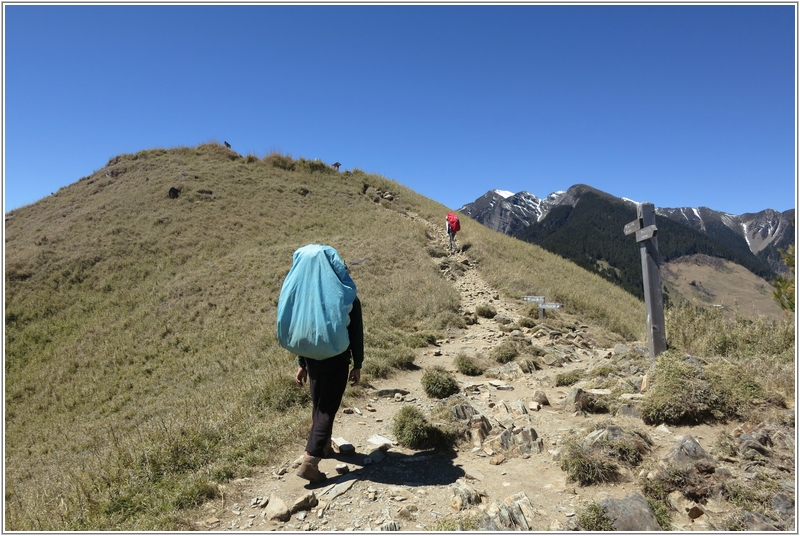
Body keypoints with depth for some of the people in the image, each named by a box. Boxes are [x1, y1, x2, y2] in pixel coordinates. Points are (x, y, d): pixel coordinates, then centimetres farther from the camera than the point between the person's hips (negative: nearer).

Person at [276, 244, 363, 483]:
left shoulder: (305, 294, 0)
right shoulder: (347, 298, -11)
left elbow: (300, 332, 5)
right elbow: (356, 334, -8)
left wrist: (301, 364, 13)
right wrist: (357, 365, 1)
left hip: (312, 359, 5)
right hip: (336, 360, -5)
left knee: (318, 404, 21)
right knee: (328, 408, 1)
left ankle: (323, 445, 40)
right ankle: (309, 461, -4)